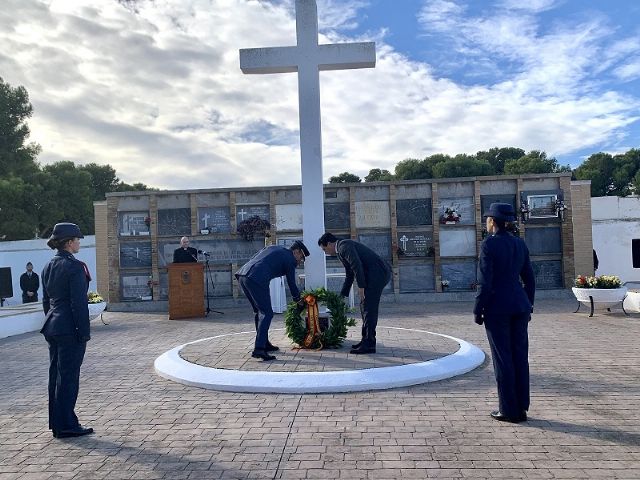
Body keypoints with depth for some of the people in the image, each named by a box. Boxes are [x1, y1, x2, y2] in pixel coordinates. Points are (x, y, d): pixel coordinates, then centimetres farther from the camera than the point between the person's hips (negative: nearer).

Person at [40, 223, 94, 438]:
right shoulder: (74, 267, -16)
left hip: (52, 327, 9)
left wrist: (52, 323, 22)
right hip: (70, 329, -9)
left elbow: (46, 300, 16)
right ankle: (66, 425, 7)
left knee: (56, 375, 14)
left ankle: (57, 423, 24)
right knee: (68, 376, -1)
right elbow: (79, 303, -18)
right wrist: (84, 332, -14)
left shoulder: (48, 266, 10)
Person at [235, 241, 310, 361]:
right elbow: (291, 283, 10)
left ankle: (264, 343, 28)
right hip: (256, 279, -9)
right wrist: (298, 299, 26)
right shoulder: (290, 259, 6)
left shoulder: (274, 248, 28)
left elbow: (253, 258, 27)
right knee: (267, 313, -5)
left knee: (258, 311, 20)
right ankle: (259, 349, -13)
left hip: (242, 274, 9)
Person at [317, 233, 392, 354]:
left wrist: (361, 286, -17)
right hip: (375, 274, 10)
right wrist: (342, 295, 31)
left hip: (377, 273, -10)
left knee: (369, 308, -8)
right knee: (365, 307, 14)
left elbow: (357, 266, -21)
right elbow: (349, 275, 29)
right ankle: (367, 340, 20)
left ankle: (368, 344, -4)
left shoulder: (344, 246, -10)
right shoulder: (341, 251, 21)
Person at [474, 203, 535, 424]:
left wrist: (477, 310, -7)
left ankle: (509, 410, 8)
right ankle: (521, 408, 19)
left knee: (502, 358, 1)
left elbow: (485, 281, -15)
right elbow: (529, 279, 12)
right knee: (520, 356, 11)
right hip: (520, 306, 7)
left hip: (497, 307, -6)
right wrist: (528, 306, 20)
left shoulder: (489, 244, -11)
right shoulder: (520, 244, 8)